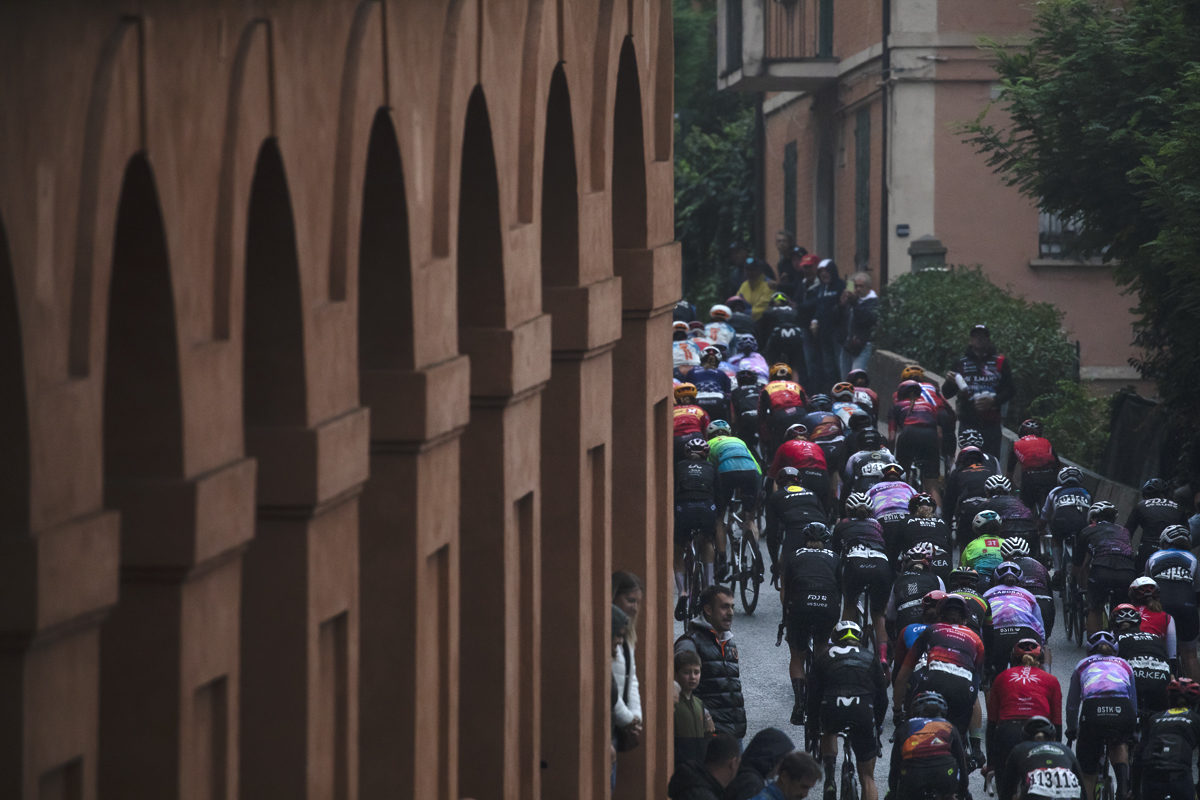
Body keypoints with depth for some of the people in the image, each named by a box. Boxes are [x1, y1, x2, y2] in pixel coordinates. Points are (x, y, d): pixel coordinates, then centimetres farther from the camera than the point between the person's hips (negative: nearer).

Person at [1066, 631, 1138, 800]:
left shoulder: (1083, 665, 31)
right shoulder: (1124, 665, 32)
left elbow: (1072, 704, 35)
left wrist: (1071, 733, 47)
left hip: (1093, 713, -1)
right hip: (1123, 714, 1)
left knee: (1088, 773, 18)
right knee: (1117, 743, 35)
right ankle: (1123, 785, 13)